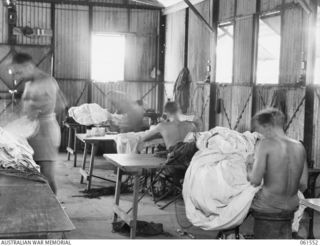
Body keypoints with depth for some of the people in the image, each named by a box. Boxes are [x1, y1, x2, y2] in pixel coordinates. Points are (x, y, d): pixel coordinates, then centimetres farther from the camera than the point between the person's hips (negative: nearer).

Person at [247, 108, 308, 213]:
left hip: (268, 206, -6)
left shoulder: (265, 143, -14)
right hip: (292, 206, 6)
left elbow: (255, 180, -18)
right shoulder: (299, 146, 1)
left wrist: (249, 168, 2)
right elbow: (303, 186, 5)